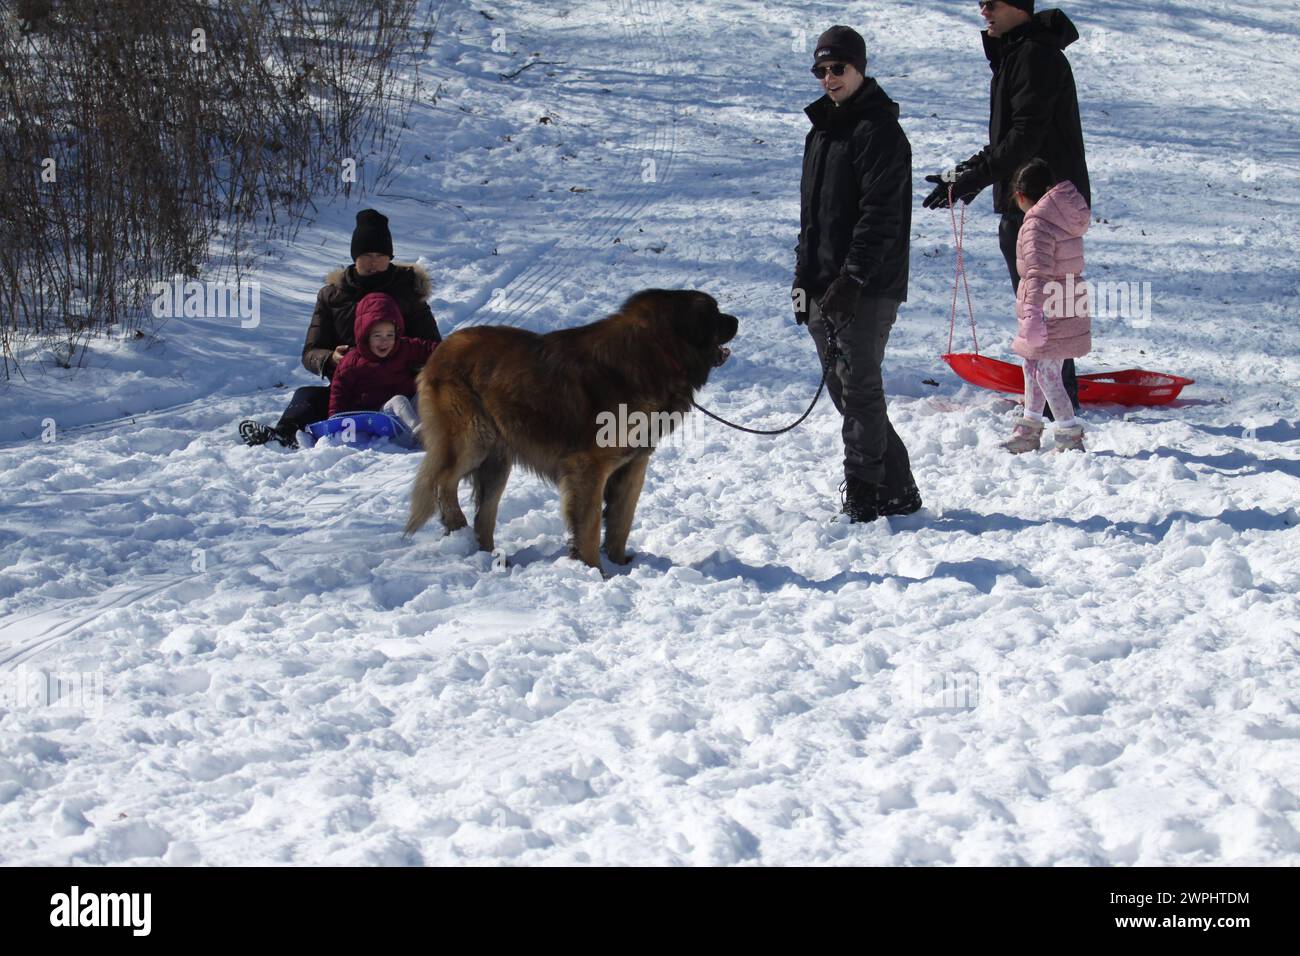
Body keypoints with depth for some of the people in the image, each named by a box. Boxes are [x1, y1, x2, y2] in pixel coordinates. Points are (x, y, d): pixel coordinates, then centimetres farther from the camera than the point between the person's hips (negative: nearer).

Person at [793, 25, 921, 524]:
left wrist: (853, 279, -21)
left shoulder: (878, 130, -9)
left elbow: (881, 215, -17)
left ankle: (864, 496, -3)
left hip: (868, 289, -9)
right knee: (845, 390, 10)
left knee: (859, 390, -7)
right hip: (823, 288, 9)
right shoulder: (822, 129, 18)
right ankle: (897, 489, 18)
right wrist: (804, 275, 17)